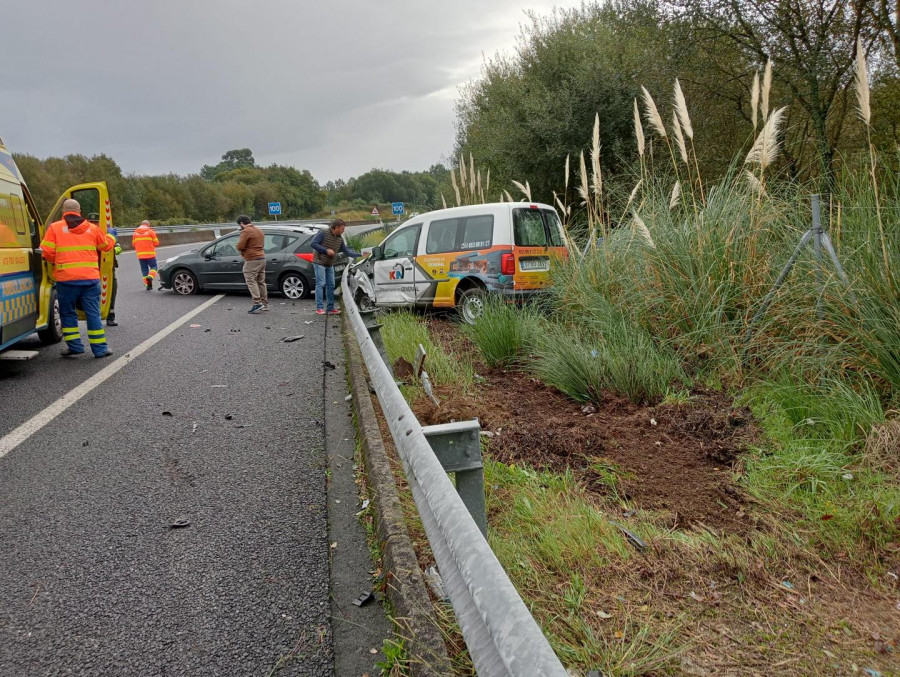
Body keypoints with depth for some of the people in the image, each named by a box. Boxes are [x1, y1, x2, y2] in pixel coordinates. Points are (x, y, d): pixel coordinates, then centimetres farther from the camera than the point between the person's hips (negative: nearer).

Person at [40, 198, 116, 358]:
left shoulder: (55, 228, 1)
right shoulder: (92, 228, 8)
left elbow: (47, 252, -4)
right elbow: (107, 244, 20)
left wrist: (56, 261, 17)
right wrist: (110, 237, 41)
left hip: (66, 279, -2)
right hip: (91, 278, 2)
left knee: (67, 312, 13)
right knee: (93, 313, 7)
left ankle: (74, 346, 11)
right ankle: (100, 348, 7)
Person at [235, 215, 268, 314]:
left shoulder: (246, 231, -12)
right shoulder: (259, 231, 17)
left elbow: (240, 246, -17)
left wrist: (241, 250, 5)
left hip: (252, 260, -9)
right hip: (262, 258, 9)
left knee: (251, 281, -6)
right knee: (261, 282, 13)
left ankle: (257, 303, -14)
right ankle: (264, 303, 15)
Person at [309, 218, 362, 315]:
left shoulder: (340, 239, 8)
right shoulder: (323, 233, -13)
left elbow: (347, 251, 12)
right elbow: (313, 243, -16)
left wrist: (360, 255, 4)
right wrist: (326, 250, -19)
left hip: (330, 265, 7)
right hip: (319, 263, -7)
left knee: (331, 285, 7)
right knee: (320, 284, -12)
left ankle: (330, 308, 13)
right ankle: (319, 308, -10)